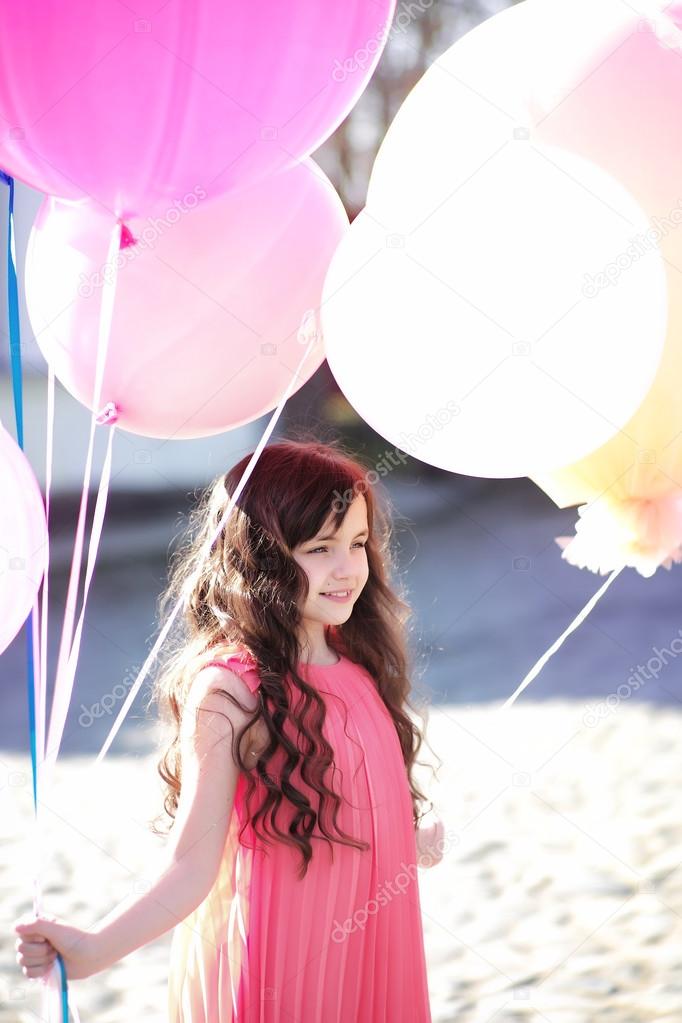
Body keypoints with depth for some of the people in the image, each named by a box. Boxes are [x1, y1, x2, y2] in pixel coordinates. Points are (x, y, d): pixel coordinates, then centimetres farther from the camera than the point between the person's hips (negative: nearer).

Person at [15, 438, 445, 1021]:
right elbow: (194, 865, -20)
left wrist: (410, 844, 30)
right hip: (279, 960, -6)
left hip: (371, 946, 7)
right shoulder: (228, 691, -18)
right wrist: (96, 948, -33)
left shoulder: (358, 665, 2)